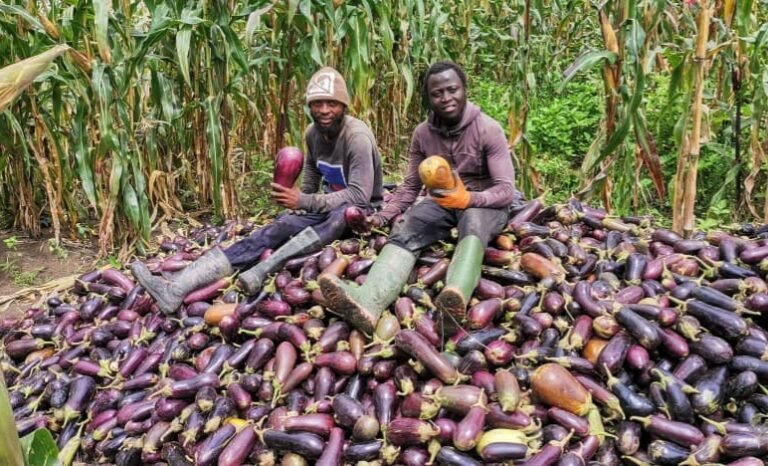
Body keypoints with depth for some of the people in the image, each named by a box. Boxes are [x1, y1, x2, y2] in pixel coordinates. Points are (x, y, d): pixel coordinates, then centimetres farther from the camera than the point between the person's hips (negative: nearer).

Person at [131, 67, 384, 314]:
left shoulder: (357, 136, -21)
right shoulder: (313, 132, 1)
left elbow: (359, 195, -29)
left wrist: (304, 202, -33)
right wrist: (300, 200, 6)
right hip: (329, 205, 5)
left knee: (342, 213, -41)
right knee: (276, 230, -20)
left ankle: (261, 270, -51)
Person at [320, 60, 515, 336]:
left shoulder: (488, 129, -13)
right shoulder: (422, 133, 0)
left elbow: (506, 190, -18)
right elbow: (410, 186, 6)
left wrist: (467, 198, -36)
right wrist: (381, 217, -10)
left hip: (483, 202, -3)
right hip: (442, 202, 4)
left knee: (472, 221, -40)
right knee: (405, 229, -28)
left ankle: (456, 299, -70)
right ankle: (368, 301, -56)